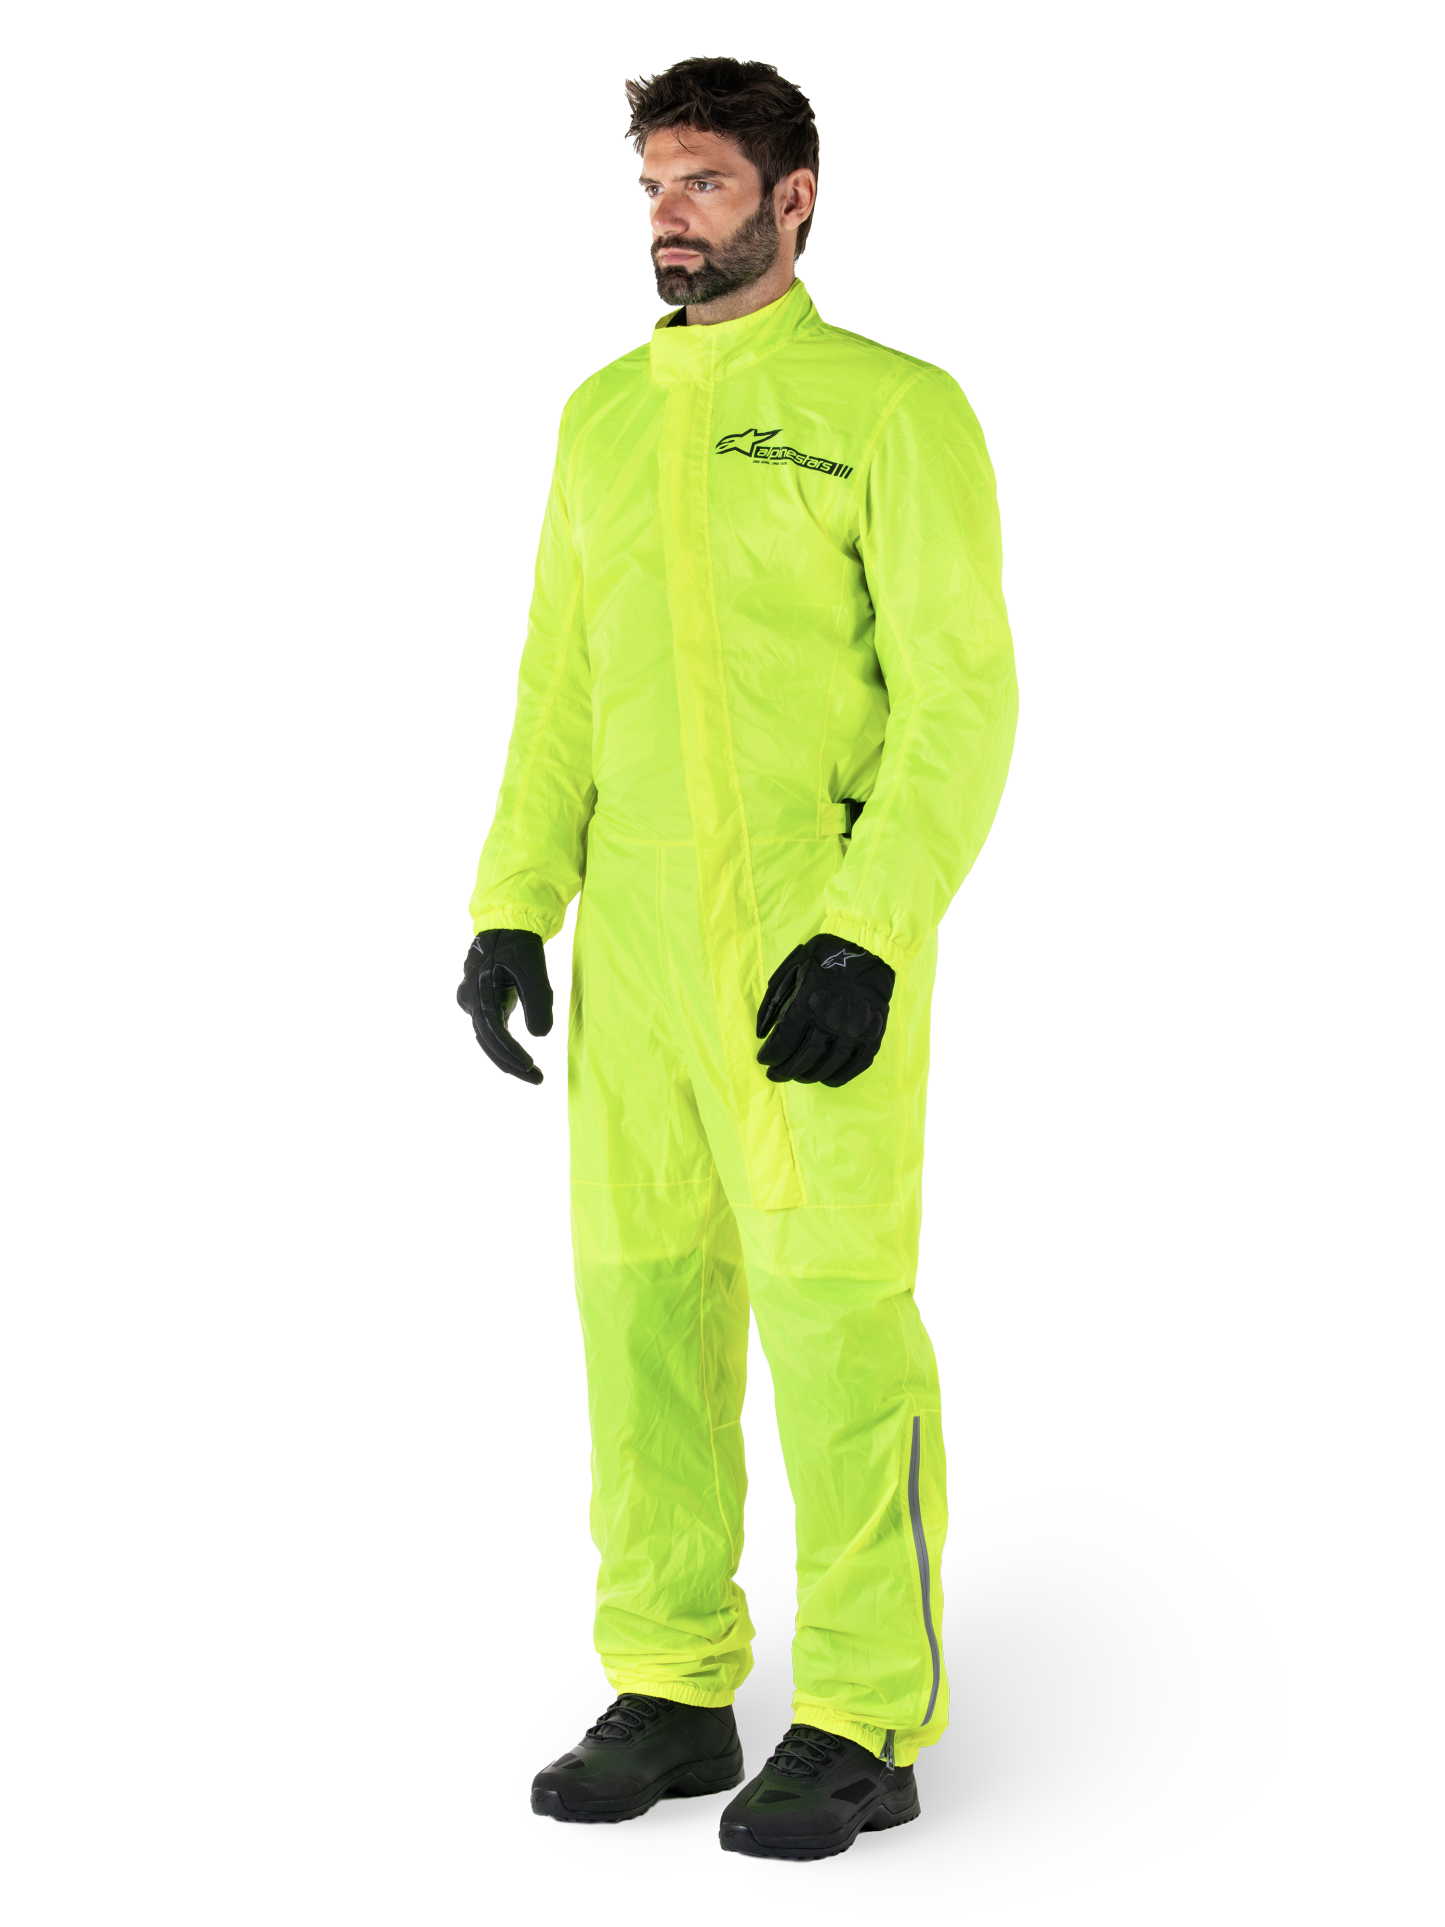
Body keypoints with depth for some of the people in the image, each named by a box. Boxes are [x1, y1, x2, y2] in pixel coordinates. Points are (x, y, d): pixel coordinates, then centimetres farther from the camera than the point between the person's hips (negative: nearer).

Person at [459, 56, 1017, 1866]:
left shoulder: (893, 407, -4)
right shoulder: (604, 415, 15)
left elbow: (961, 694, -10)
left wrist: (867, 938, -18)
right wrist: (512, 907, 7)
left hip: (814, 944, -6)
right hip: (630, 936, 6)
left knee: (836, 1316, -5)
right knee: (644, 1308, 7)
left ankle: (862, 1722, 4)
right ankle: (670, 1695, 17)